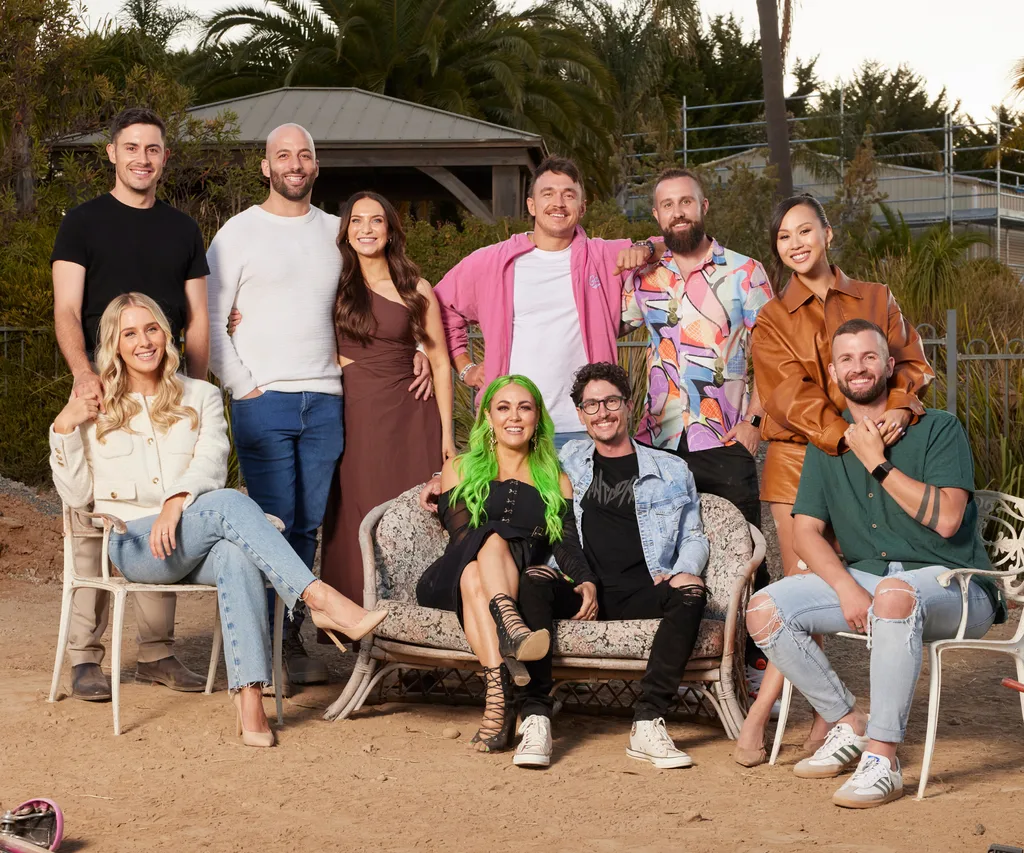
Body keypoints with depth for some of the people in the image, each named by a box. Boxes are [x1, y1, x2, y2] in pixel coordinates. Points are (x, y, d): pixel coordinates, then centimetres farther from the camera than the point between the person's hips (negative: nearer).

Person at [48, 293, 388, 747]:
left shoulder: (200, 397, 19)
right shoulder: (96, 407, 17)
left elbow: (211, 462, 0)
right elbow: (77, 494, 11)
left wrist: (176, 502, -20)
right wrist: (64, 429, -4)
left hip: (196, 538, 2)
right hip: (135, 543, -2)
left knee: (237, 555, -37)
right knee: (229, 503, -33)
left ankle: (249, 698, -48)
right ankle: (321, 599, -42)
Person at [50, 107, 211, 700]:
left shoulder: (183, 229, 15)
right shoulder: (84, 222, 4)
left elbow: (197, 320, 15)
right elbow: (67, 309, -5)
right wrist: (83, 371, -23)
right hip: (104, 385, -3)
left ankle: (158, 651, 12)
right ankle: (85, 656, 0)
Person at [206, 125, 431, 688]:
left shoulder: (335, 232, 14)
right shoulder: (241, 232, 2)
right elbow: (209, 319, 0)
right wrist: (241, 385, -6)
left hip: (324, 401, 4)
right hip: (263, 402, -4)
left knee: (307, 526, 6)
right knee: (273, 525, -7)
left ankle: (292, 641, 15)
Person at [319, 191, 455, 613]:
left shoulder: (416, 290, 6)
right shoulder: (334, 286, 8)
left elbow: (440, 363, 7)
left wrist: (446, 432, 1)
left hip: (406, 418, -1)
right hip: (352, 417, 1)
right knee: (354, 522, -1)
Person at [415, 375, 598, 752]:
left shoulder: (555, 481, 22)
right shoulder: (461, 468, 19)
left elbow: (567, 545, 6)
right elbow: (462, 535, 3)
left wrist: (586, 581, -17)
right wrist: (492, 552, -20)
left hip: (515, 587, -1)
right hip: (450, 583, 1)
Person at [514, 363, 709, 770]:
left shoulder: (671, 470, 22)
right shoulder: (566, 460, 25)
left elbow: (694, 537, 22)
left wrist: (683, 570, -1)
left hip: (642, 594, 0)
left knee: (690, 591, -33)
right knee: (534, 579, -33)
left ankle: (647, 724, -36)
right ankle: (536, 719, -37)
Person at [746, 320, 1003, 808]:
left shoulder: (937, 429, -1)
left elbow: (946, 518, -14)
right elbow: (806, 531, 5)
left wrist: (878, 464, -11)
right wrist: (846, 587, -13)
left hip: (950, 583, -5)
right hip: (863, 578, 6)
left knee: (894, 592, -41)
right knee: (765, 611, -15)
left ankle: (882, 759, -36)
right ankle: (849, 725, -1)